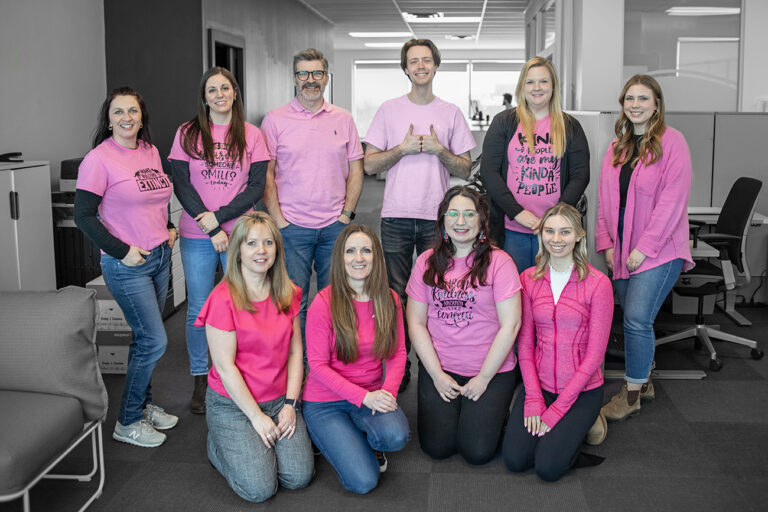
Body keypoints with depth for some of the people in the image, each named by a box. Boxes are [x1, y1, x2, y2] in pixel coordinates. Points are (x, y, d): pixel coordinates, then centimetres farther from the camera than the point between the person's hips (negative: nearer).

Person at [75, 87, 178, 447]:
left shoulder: (151, 151, 9)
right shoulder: (99, 159, -13)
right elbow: (83, 215, -14)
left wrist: (169, 229, 9)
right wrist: (121, 251, -17)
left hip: (159, 256, 7)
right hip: (126, 265, -7)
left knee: (145, 337, 16)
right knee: (154, 341, -7)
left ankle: (144, 404, 32)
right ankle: (127, 423, 9)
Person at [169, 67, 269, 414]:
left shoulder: (251, 135, 5)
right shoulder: (188, 134, 4)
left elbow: (256, 187, -2)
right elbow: (181, 185, -2)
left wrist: (218, 216, -13)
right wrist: (209, 228, -12)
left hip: (240, 233, 0)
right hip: (197, 236, 0)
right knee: (199, 309, 5)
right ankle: (200, 380, 20)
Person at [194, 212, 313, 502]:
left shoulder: (287, 294, 3)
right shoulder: (224, 299, -16)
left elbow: (295, 352, 4)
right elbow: (225, 366, -15)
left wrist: (290, 404, -5)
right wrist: (257, 416, -13)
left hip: (279, 399, 5)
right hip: (233, 402, -5)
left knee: (299, 477, -9)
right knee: (260, 488, -14)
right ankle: (219, 443, 15)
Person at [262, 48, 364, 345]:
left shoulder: (343, 119, 8)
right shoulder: (275, 120, 2)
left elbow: (355, 170, 10)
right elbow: (265, 174, 0)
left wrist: (347, 213, 0)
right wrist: (278, 219, -7)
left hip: (335, 225, 2)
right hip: (292, 226, -2)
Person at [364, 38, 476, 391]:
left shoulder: (451, 113, 9)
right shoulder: (388, 110, 8)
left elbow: (465, 169, 7)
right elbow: (370, 164, 3)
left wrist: (439, 150, -9)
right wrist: (403, 148, -9)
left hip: (437, 217, 0)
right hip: (397, 216, 0)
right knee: (396, 294, 4)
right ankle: (398, 366, 16)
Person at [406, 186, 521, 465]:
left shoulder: (498, 262, -7)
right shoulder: (427, 262, 2)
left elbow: (510, 325, -9)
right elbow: (416, 322, 2)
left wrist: (483, 378, -10)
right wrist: (437, 374, -5)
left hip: (492, 369, -2)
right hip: (438, 368, 2)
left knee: (478, 451, -9)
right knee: (436, 447, -8)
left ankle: (494, 408, 22)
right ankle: (450, 406, 22)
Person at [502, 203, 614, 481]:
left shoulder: (598, 284, -12)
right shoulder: (529, 279, 0)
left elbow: (594, 354, -12)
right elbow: (525, 343, 1)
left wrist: (557, 409, -13)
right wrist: (534, 399, -9)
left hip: (582, 390, -3)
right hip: (539, 384, 3)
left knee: (548, 467, -15)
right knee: (515, 460, -12)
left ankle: (582, 423, 14)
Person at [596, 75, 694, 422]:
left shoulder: (671, 142, -5)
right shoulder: (617, 147, 14)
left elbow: (672, 200, -12)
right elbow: (605, 198, 15)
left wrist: (645, 248, -16)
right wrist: (606, 243, 4)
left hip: (659, 250, -6)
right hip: (622, 250, 6)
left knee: (637, 319, -12)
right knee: (634, 319, 10)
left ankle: (631, 394, 1)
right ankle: (643, 382, 25)